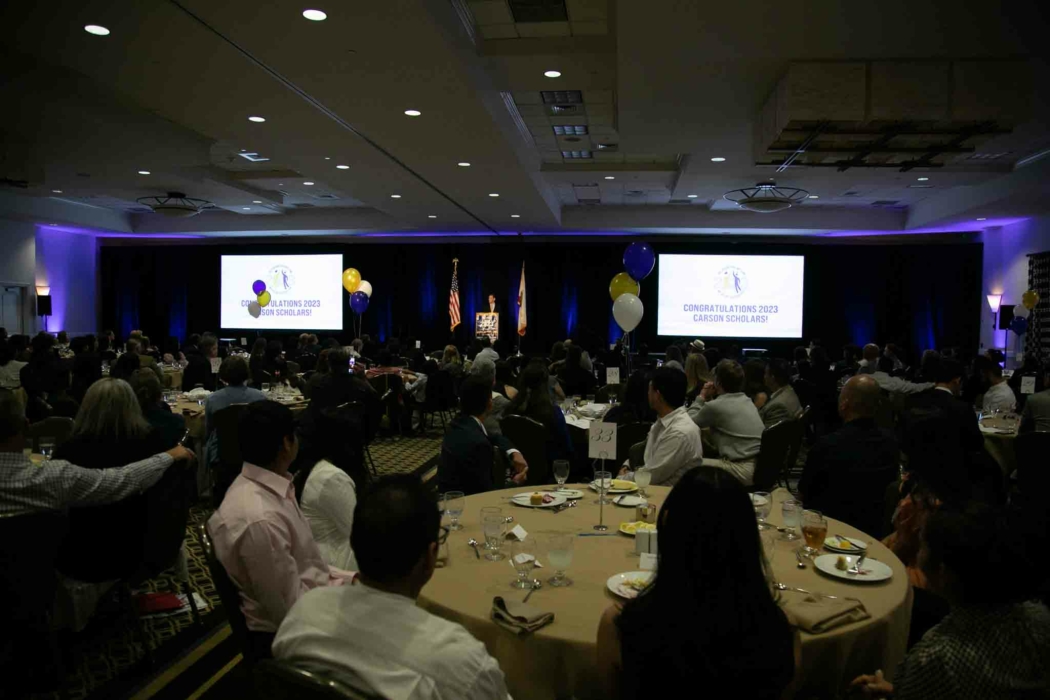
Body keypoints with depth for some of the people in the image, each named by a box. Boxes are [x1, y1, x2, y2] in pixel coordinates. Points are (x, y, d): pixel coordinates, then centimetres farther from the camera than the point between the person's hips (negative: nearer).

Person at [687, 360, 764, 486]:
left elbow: (689, 422, 7)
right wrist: (710, 399, 22)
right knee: (710, 458, 26)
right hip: (761, 466, 9)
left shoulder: (715, 406, -11)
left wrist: (702, 398, 16)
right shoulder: (748, 402, 13)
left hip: (744, 471, -9)